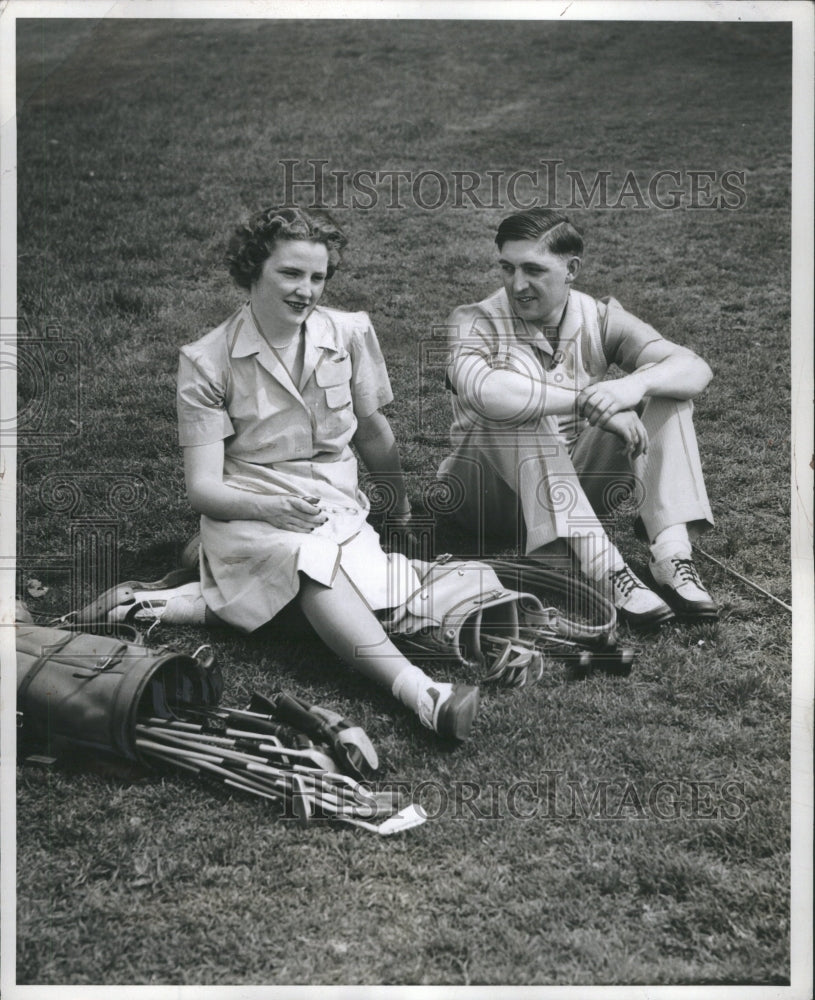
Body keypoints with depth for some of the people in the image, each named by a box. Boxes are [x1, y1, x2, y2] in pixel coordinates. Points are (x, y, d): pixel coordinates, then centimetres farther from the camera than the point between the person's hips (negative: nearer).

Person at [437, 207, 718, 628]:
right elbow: (483, 391, -37)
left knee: (661, 385, -11)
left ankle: (671, 554, -26)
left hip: (578, 487, 4)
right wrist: (589, 402, -39)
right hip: (491, 490, -3)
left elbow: (696, 368, -17)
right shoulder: (473, 322, -13)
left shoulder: (599, 319, -4)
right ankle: (607, 572, -41)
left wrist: (636, 385, -38)